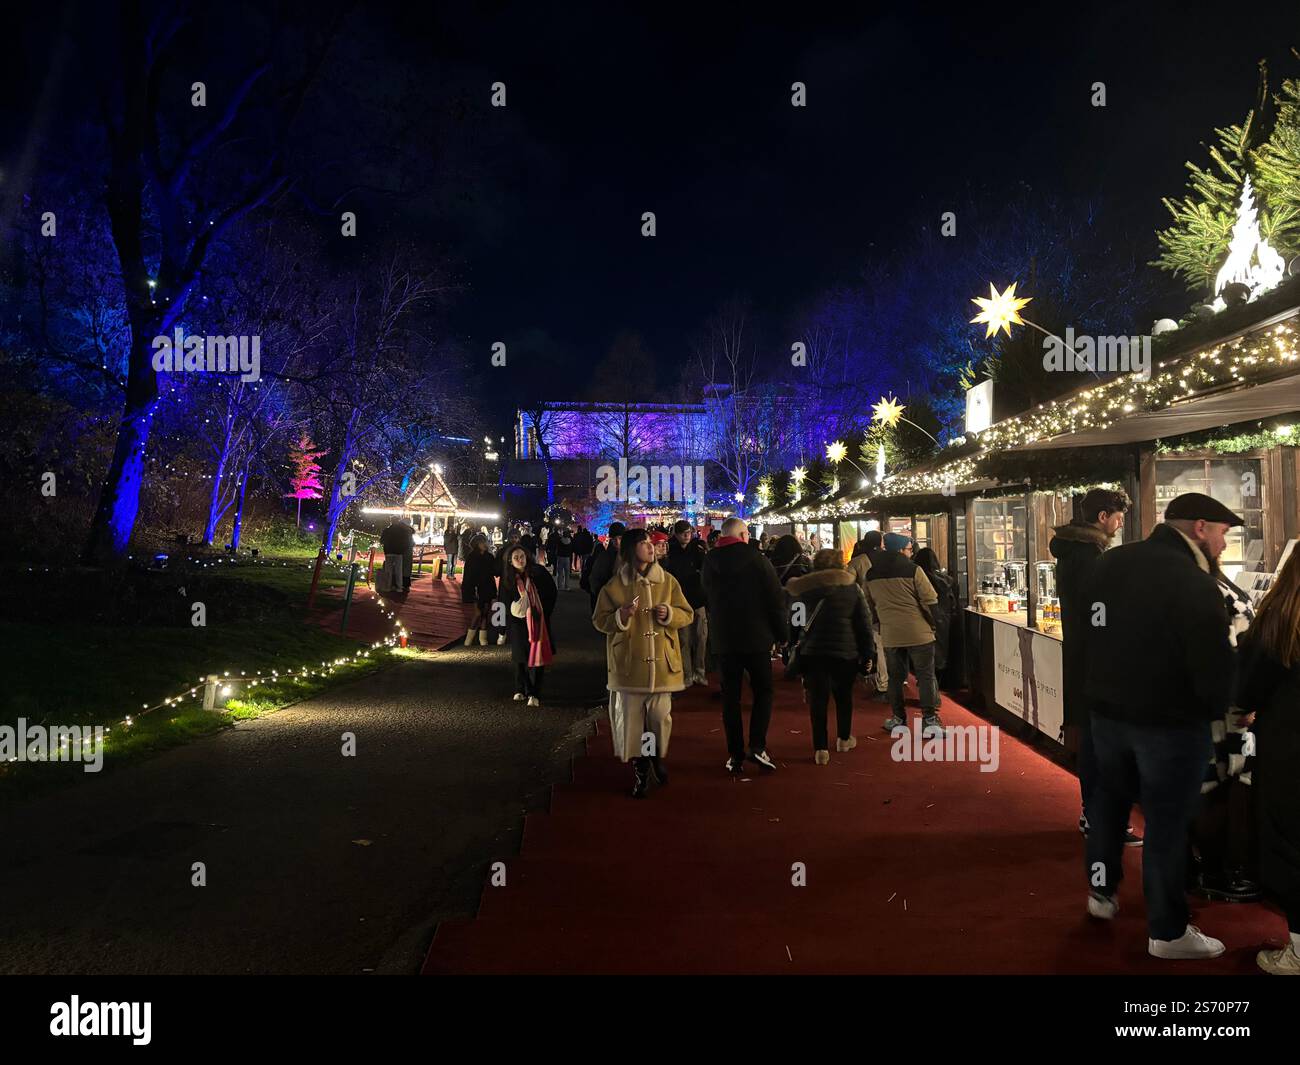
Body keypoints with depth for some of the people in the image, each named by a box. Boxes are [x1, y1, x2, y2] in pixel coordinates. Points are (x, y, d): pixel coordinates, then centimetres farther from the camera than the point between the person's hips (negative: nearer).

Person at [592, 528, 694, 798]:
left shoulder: (667, 581, 7)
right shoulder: (614, 585, 1)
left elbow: (687, 614, 10)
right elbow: (599, 621, 2)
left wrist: (670, 613, -11)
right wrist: (621, 615, -17)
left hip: (661, 663, 1)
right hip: (629, 663, -1)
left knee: (660, 715, 0)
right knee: (631, 717, -1)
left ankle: (658, 758, 28)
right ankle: (639, 769, 15)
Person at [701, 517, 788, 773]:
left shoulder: (708, 562, 4)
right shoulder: (756, 559, -9)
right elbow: (776, 598, -9)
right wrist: (780, 634, -1)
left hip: (723, 639, 3)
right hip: (756, 637, -3)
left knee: (731, 696, 8)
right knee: (763, 690, 9)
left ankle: (735, 755, 7)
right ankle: (757, 746, -5)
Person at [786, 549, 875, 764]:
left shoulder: (805, 588, 1)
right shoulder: (852, 588, -1)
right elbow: (863, 624, 0)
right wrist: (868, 653, 3)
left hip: (812, 651, 0)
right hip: (846, 651, 1)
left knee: (818, 698, 2)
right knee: (844, 696, 19)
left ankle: (821, 749, -1)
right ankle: (844, 738, 33)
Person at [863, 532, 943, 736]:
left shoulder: (871, 574, 6)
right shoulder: (913, 570, -10)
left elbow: (869, 604, 16)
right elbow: (930, 601, -10)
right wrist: (932, 625, 4)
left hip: (890, 635, 4)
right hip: (918, 633, -4)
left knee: (896, 677, 14)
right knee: (926, 675, 4)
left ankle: (898, 720, 20)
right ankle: (929, 721, 1)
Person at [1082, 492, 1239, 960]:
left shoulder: (1109, 564, 0)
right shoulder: (1194, 585, -23)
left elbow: (1086, 631, 7)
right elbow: (1215, 669, -23)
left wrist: (1106, 688, 13)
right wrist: (1218, 709, -3)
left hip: (1107, 710, 7)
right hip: (1171, 722, -7)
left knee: (1109, 799, 23)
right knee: (1167, 821, 6)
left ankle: (1102, 890, 37)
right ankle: (1167, 932, 19)